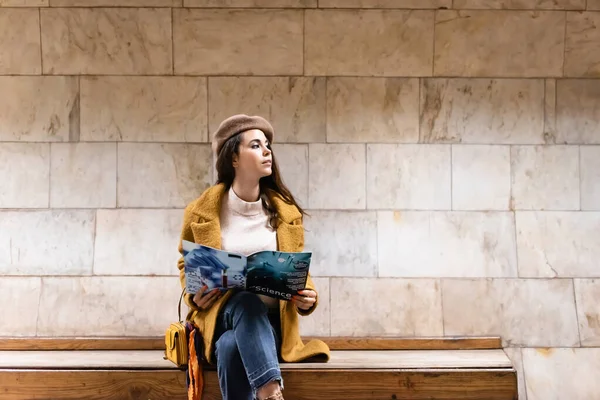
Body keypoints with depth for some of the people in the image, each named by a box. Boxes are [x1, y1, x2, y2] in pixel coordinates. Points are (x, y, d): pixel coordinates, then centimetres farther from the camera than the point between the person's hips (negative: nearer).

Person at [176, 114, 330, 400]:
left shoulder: (286, 212, 5)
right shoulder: (201, 212, 1)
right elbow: (187, 264, 16)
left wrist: (307, 297, -10)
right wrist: (195, 296, -6)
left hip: (271, 321, 1)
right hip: (219, 315, 0)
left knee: (232, 347, -35)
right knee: (246, 303, -38)